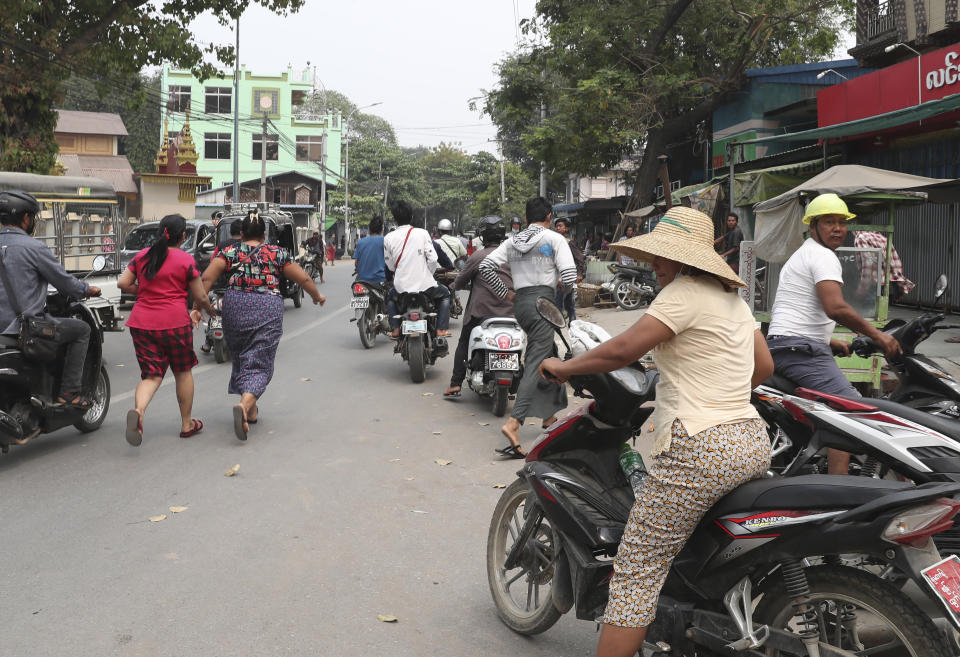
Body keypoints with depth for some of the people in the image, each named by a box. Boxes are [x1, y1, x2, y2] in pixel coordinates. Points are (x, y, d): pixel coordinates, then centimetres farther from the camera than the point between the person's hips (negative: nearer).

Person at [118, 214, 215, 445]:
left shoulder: (142, 256, 8)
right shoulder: (186, 260, -4)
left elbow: (122, 283, 6)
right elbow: (200, 298, -1)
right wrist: (209, 310, 20)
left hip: (141, 322, 4)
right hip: (175, 322, -3)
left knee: (151, 374, 6)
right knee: (183, 371, 14)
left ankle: (138, 410, -24)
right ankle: (187, 424, 24)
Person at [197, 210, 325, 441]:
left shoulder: (229, 253, 7)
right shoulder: (277, 253, 7)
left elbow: (207, 278, -4)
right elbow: (303, 278, 11)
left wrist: (197, 307, -1)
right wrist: (317, 296, 28)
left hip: (235, 309, 2)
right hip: (268, 311, -2)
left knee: (240, 359, 19)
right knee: (259, 364, 0)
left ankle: (251, 410, 26)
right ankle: (245, 404, -26)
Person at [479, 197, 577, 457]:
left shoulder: (512, 241, 14)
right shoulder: (554, 238, -1)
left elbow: (485, 266, 3)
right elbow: (569, 277, -12)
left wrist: (506, 294, 11)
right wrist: (562, 286, 11)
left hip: (520, 302, 7)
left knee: (548, 356, 21)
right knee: (536, 364, -11)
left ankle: (549, 415, 30)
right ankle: (513, 423, -25)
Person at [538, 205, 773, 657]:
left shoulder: (685, 292, -10)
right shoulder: (733, 298, 17)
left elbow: (623, 349, -18)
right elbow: (764, 366, 25)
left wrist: (564, 366, -5)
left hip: (699, 451, -10)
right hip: (752, 444, 10)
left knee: (636, 575, -4)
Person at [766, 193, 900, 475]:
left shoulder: (801, 255, 25)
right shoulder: (823, 256, -8)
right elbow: (836, 308, -23)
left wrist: (828, 342, 25)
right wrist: (878, 335, -15)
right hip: (802, 349, -11)